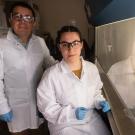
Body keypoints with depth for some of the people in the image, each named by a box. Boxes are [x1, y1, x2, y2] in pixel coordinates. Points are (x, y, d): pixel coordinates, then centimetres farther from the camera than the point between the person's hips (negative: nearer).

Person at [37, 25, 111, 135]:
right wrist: (71, 113, -22)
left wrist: (100, 101, -5)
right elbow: (47, 107, -13)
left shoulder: (92, 68, -3)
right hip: (65, 125, -4)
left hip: (92, 119, 5)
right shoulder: (51, 74, -18)